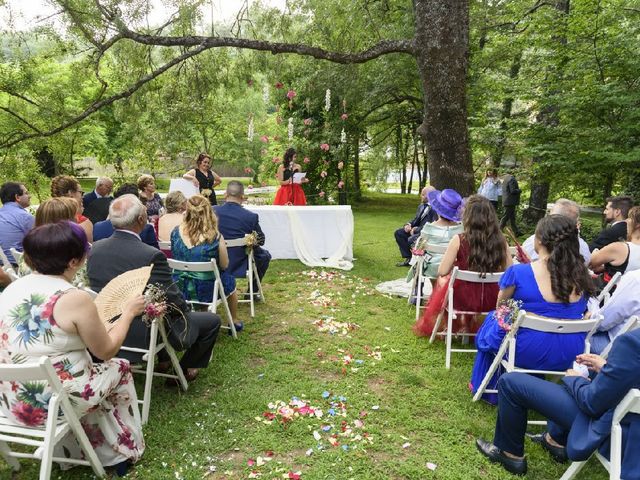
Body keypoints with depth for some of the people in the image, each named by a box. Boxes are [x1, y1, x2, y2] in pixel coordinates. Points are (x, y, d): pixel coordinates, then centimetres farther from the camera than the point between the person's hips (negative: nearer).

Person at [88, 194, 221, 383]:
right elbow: (174, 302, -20)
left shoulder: (95, 248, -7)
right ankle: (185, 370, 24)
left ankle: (163, 359, 38)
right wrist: (186, 307, 3)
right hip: (145, 335, -7)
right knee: (212, 320, 10)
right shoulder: (151, 256, -28)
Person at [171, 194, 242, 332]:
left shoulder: (176, 232, -10)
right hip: (206, 291, -3)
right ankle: (234, 322, 46)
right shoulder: (215, 237, -20)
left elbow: (176, 258, 5)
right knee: (230, 280, 29)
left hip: (179, 290, 3)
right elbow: (224, 265, -9)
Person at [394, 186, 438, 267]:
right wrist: (408, 224, -4)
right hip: (419, 229, 10)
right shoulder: (421, 206, 11)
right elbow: (416, 220, 18)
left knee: (411, 239, -32)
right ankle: (408, 258, 3)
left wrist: (416, 229, -19)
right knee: (398, 233, 1)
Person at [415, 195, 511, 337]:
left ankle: (462, 325, 38)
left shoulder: (459, 240, -17)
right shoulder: (500, 241, -10)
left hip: (464, 299, -3)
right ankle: (474, 324, 35)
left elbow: (442, 272, -14)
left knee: (443, 280, 30)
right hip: (492, 300, 3)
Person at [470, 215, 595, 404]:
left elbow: (500, 306, -1)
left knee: (493, 318, 26)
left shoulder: (518, 273, -20)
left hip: (528, 353, -4)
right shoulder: (582, 275, -7)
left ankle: (488, 388, 41)